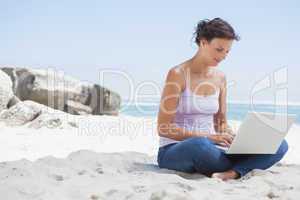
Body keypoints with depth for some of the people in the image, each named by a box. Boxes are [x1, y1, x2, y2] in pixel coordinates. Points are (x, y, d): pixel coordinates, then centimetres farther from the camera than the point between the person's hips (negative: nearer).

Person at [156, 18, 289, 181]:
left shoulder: (220, 78, 8)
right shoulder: (178, 74, -10)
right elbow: (163, 128, -14)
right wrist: (209, 137, -22)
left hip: (207, 146, 6)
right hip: (174, 151, -5)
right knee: (199, 145, -43)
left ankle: (230, 173, -31)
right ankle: (246, 167, -15)